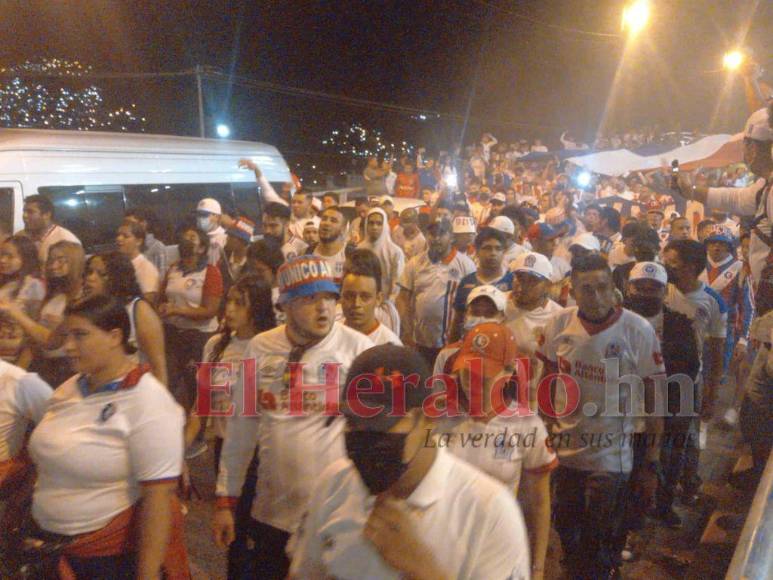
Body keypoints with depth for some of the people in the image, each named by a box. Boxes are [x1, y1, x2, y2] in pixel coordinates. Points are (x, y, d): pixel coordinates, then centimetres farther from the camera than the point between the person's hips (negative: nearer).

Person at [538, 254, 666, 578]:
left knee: (600, 543, 10)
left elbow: (653, 394, -9)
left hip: (611, 456, -4)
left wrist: (653, 452, -7)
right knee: (567, 530, 23)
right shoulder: (559, 324, -8)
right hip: (564, 450, 4)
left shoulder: (639, 330, -17)